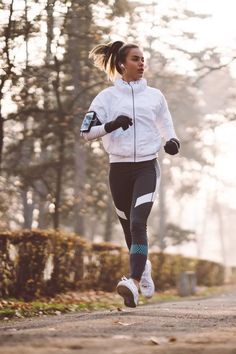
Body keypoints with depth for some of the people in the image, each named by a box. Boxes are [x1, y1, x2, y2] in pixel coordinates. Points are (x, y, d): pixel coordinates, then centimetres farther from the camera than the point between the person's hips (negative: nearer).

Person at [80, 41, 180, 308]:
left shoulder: (154, 95, 9)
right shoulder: (107, 97, 3)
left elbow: (166, 127, 22)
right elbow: (86, 132, -1)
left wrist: (172, 142, 0)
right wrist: (111, 125, -18)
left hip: (147, 167, -1)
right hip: (119, 168, 1)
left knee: (138, 223, -20)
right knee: (129, 227, 11)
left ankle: (134, 284, -30)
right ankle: (143, 267, 40)